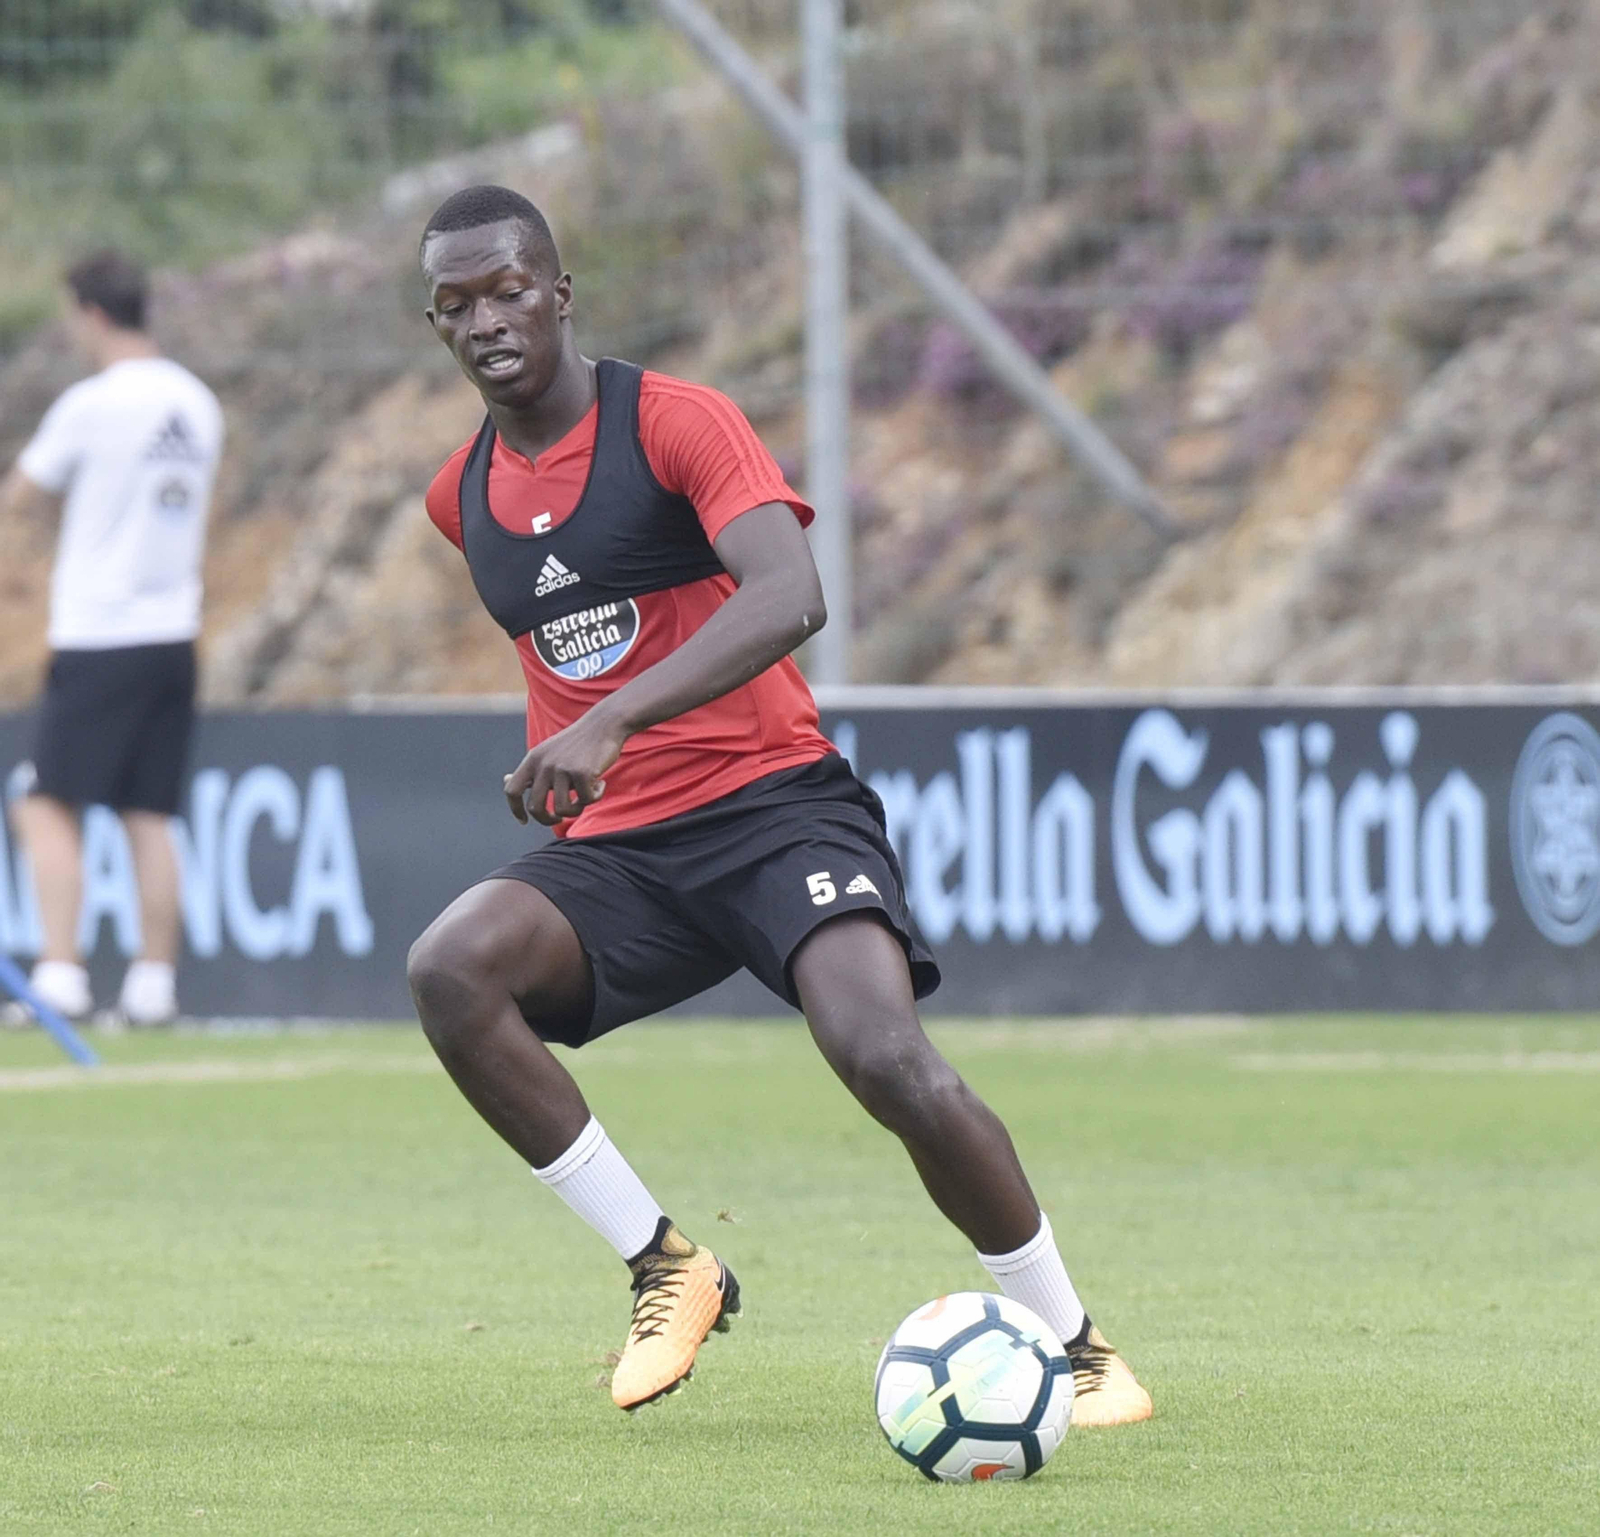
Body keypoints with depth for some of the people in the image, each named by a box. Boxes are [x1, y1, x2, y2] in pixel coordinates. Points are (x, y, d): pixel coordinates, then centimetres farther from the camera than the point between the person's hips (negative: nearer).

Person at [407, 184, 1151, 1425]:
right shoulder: (463, 496, 12)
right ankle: (664, 1265, -13)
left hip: (773, 800, -5)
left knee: (886, 1055, -29)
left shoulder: (674, 422, -8)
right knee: (451, 970, -26)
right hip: (616, 847, 5)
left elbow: (791, 598, -25)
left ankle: (1074, 1344, -8)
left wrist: (610, 722, -35)